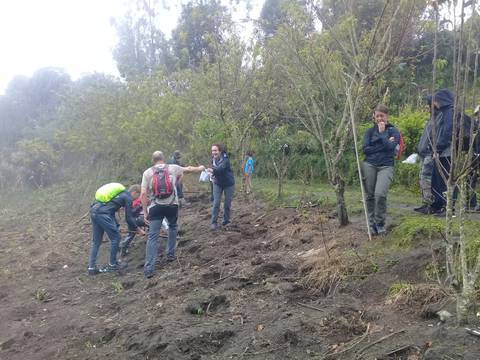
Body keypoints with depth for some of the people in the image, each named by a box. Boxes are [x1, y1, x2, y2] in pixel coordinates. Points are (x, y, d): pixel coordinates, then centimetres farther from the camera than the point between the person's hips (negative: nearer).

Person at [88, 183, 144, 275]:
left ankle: (91, 267, 15)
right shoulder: (128, 197, 1)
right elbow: (129, 218, 1)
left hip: (94, 211, 9)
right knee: (115, 237, 5)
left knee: (96, 241, 15)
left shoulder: (120, 193, 26)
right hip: (103, 214, -9)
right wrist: (138, 229, 14)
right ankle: (112, 264, 13)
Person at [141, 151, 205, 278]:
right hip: (172, 205, 1)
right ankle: (170, 254, 32)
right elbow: (189, 169, 24)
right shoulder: (172, 168, 6)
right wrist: (200, 168, 43)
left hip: (155, 207, -1)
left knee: (153, 237, -2)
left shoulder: (147, 173, 4)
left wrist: (145, 212, 2)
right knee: (172, 227, 29)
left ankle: (149, 268, -6)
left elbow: (143, 194, -3)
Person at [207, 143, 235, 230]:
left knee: (227, 204, 4)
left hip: (228, 184, -4)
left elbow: (221, 168, -44)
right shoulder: (213, 159, -6)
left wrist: (212, 170, -62)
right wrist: (212, 176, -11)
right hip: (217, 183, 4)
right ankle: (214, 222, -1)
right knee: (216, 203, -7)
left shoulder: (225, 159, -25)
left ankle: (226, 221, 23)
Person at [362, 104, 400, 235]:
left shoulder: (393, 131, 6)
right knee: (369, 195, 2)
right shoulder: (370, 131, 10)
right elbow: (365, 149, -2)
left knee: (380, 194, -19)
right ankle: (372, 223, 19)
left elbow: (390, 147, -11)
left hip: (386, 167, -2)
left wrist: (382, 133, -6)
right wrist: (384, 144, -7)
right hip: (369, 165, 2)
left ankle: (380, 223, 1)